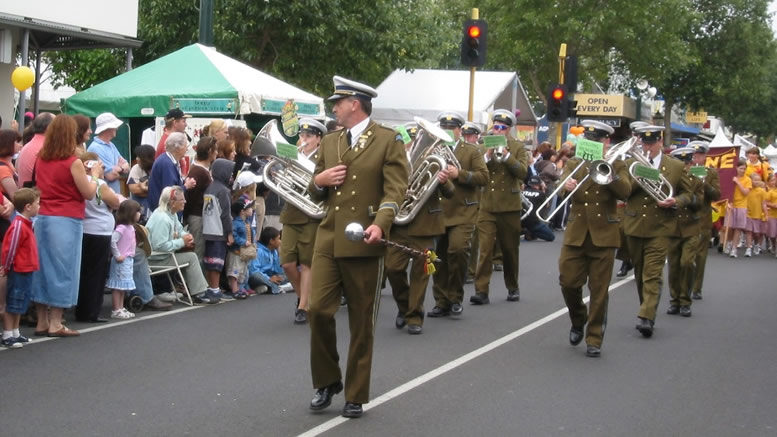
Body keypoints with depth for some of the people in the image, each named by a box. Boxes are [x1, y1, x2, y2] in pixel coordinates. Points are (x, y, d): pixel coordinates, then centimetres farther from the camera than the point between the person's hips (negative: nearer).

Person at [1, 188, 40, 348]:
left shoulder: (27, 223, 9)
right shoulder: (18, 226, -21)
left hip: (26, 271, 9)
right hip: (18, 272, -9)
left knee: (21, 304, 16)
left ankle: (15, 333, 26)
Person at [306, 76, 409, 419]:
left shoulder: (388, 140, -1)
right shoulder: (329, 142, 15)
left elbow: (395, 190, -9)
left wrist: (380, 224, -25)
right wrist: (319, 180, -3)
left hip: (363, 243, -4)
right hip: (328, 239, 4)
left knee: (361, 322, 4)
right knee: (318, 310, -6)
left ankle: (356, 395, 15)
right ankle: (326, 381, 14)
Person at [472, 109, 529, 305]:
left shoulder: (518, 147, 4)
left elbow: (523, 172, -9)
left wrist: (507, 156, -19)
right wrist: (487, 157, -15)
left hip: (509, 207, 0)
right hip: (487, 206, 0)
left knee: (510, 250, 9)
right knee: (485, 248, -9)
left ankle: (513, 288, 24)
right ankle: (481, 291, -11)